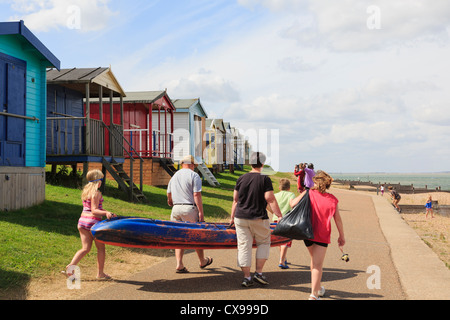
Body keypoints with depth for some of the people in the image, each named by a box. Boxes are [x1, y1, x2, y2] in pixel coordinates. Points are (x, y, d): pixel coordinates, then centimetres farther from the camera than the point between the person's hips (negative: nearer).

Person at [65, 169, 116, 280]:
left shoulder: (85, 191, 14)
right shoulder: (96, 193, -12)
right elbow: (94, 210, -18)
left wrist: (108, 213, 21)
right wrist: (106, 213, -31)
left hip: (82, 221, 8)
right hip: (93, 221, -8)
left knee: (86, 248, 10)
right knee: (101, 248, 8)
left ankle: (71, 266, -6)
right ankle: (100, 273, 14)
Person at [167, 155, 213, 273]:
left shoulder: (174, 176, 17)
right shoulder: (194, 176, -4)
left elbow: (169, 196, 17)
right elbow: (197, 195, -12)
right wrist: (201, 212, -12)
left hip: (176, 209, 5)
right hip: (189, 209, -5)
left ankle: (179, 265, 0)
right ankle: (203, 261, 24)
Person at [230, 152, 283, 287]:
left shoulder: (241, 178, 4)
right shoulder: (265, 179, -8)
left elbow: (235, 200, 10)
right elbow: (271, 200, -12)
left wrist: (232, 217, 19)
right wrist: (279, 216, -8)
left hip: (241, 218, 3)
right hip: (259, 219, -3)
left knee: (244, 246, 5)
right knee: (263, 242, 17)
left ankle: (246, 277, 6)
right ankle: (258, 273, 10)